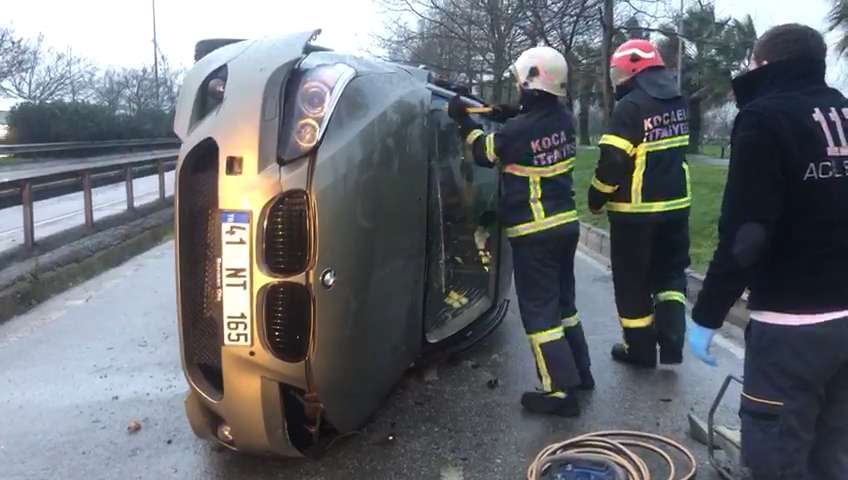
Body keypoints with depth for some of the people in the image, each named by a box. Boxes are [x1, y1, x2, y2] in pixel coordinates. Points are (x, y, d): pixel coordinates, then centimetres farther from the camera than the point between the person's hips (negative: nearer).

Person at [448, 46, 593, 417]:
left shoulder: (517, 131, -21)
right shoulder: (564, 119, 0)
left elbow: (484, 154, 0)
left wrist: (464, 121, 13)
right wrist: (514, 115, 14)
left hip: (534, 232, -8)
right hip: (565, 223, 8)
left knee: (539, 310, 0)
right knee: (562, 301, 21)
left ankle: (560, 391, 5)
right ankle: (579, 371, 33)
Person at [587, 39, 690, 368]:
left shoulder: (630, 106, -17)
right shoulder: (677, 102, 8)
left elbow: (613, 161, -19)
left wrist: (597, 198, -7)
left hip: (635, 209, -7)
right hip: (675, 203, 7)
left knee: (633, 281, 7)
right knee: (670, 272, 18)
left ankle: (640, 349, 17)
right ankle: (671, 344, 12)